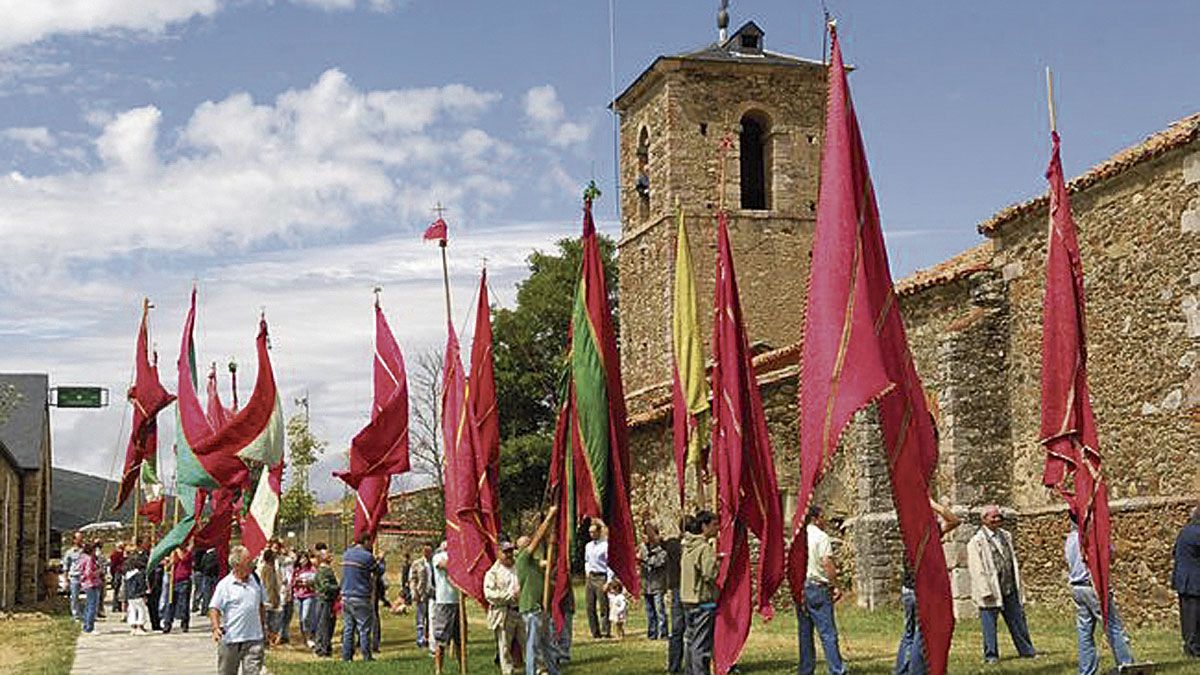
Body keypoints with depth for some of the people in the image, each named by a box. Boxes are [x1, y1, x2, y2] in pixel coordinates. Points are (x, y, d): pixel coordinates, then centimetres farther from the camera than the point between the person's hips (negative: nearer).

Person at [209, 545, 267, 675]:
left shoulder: (256, 581, 7)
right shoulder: (224, 585, -7)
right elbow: (214, 609, -10)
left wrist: (262, 625, 21)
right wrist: (215, 627, -25)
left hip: (253, 639, 3)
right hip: (230, 639, -3)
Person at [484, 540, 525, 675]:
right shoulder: (493, 572, 1)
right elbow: (489, 594, -10)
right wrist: (510, 595, -16)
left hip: (522, 611, 3)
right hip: (504, 614, -3)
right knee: (505, 646, 1)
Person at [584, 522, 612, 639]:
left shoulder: (606, 545, -7)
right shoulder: (588, 546, 15)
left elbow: (610, 564, -9)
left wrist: (609, 581, -14)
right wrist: (587, 571, 10)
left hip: (601, 577, -7)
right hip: (590, 577, 7)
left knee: (603, 606, -7)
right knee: (590, 606, 6)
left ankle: (606, 632, -3)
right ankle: (595, 632, 13)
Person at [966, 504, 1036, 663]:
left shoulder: (1005, 536, 12)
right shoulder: (977, 541, -10)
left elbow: (1013, 561, 18)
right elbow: (977, 569, -13)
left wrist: (1017, 585, 15)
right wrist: (985, 591, -18)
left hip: (1009, 588, 6)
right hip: (991, 590, -6)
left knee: (1017, 620, 12)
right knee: (989, 622, 2)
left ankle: (1026, 650, 23)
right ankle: (991, 655, 13)